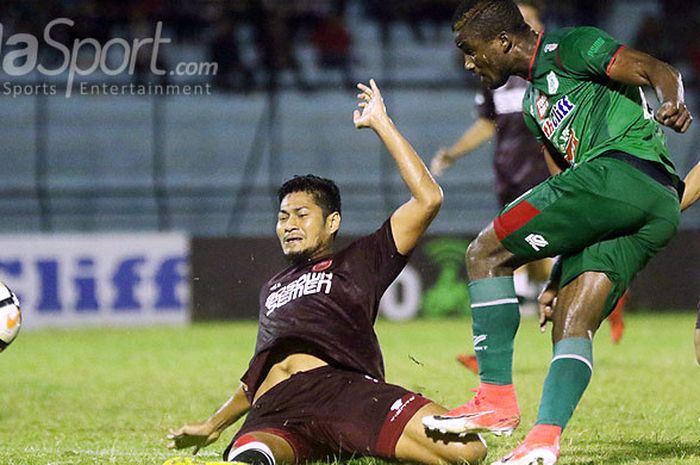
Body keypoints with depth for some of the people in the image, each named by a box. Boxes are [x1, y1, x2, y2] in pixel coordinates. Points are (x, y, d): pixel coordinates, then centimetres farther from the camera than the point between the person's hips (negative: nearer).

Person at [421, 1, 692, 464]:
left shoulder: (568, 48, 4)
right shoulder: (536, 103, 32)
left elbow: (659, 71, -8)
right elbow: (575, 200, 32)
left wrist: (674, 103, -30)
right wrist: (557, 280, 27)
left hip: (624, 167, -10)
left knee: (485, 253, -7)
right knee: (571, 325, -1)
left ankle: (498, 398, -12)